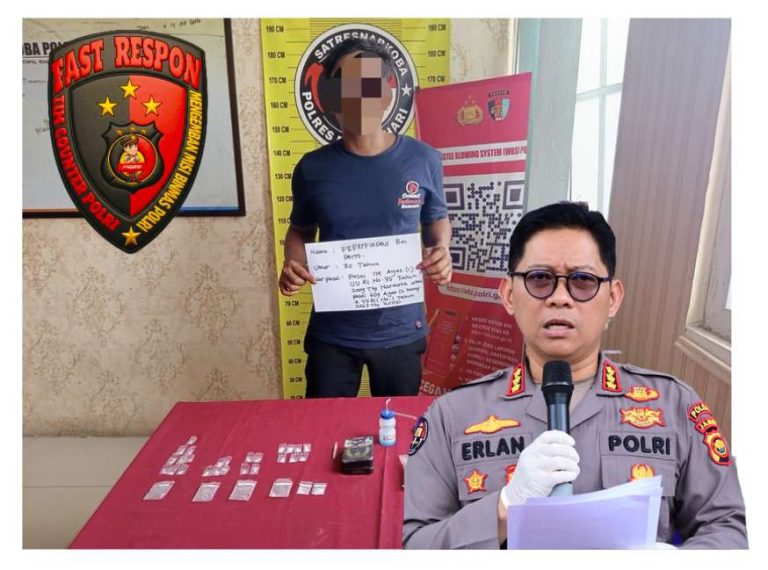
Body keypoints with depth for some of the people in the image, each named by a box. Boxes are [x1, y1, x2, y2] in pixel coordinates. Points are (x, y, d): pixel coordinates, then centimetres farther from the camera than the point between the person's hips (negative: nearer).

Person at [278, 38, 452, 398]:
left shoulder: (422, 160, -8)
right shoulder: (312, 168, -6)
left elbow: (436, 220, 7)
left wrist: (441, 249, -14)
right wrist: (293, 264, -12)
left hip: (401, 330, 0)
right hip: (331, 332, 0)